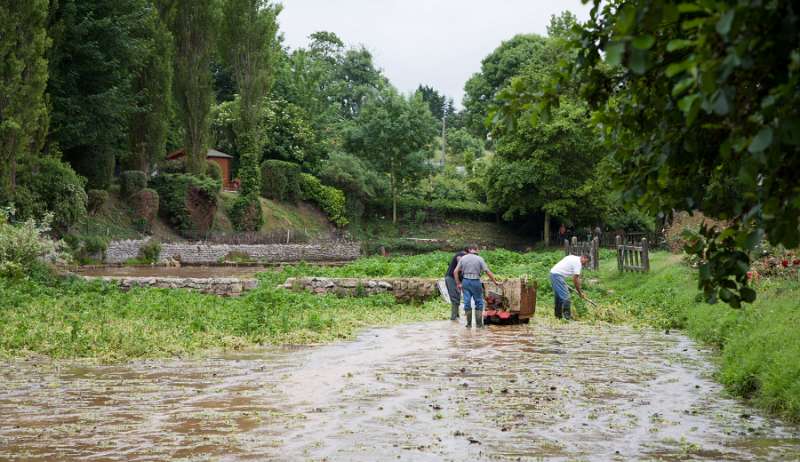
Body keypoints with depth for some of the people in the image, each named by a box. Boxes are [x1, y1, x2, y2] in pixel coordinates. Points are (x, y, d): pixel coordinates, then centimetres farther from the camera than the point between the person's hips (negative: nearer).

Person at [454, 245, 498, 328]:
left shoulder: (463, 258, 5)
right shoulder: (479, 259, -4)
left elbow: (455, 272, 1)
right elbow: (488, 272, -6)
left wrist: (458, 283, 7)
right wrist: (495, 282, 2)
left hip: (465, 281, 3)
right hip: (475, 282, -3)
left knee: (467, 302, 7)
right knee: (479, 302, 9)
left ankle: (469, 323, 10)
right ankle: (479, 323, 8)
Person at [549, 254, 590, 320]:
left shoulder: (573, 258, 20)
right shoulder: (578, 263, -10)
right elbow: (575, 279, -12)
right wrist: (580, 293, -6)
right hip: (558, 275, -11)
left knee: (559, 296, 15)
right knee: (565, 296, -12)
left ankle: (558, 315, 19)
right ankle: (567, 315, -13)